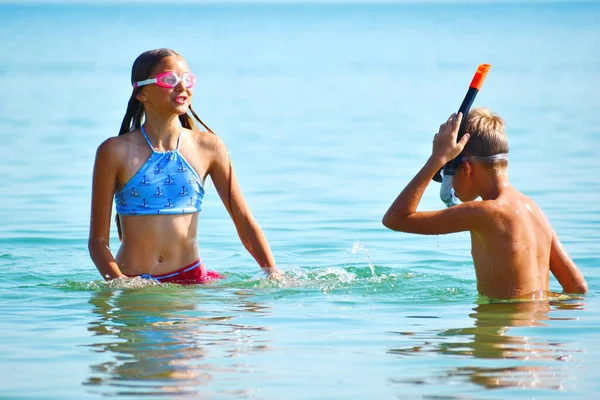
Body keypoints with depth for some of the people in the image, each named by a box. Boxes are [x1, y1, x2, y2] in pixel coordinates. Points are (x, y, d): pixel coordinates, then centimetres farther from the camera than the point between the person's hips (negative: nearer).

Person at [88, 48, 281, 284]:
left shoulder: (208, 147, 5)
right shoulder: (116, 151, -3)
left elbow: (244, 220, 8)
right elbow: (98, 240, -3)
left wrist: (273, 273, -5)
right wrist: (119, 284, -19)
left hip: (192, 279, 1)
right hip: (133, 284, -1)